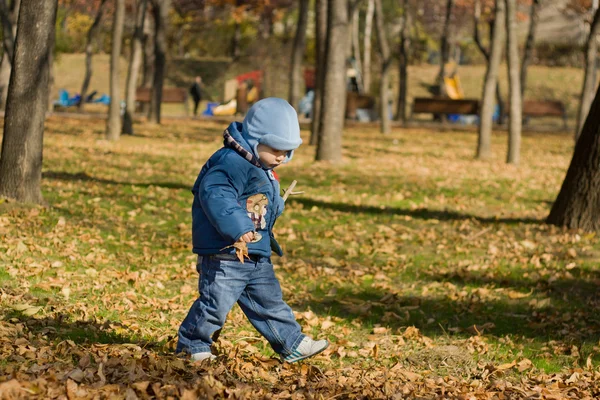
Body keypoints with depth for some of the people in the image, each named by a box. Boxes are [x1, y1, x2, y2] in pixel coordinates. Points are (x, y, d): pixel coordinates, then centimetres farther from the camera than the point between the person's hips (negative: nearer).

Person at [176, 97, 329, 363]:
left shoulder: (262, 171, 15)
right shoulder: (230, 163, -19)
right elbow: (215, 196, -31)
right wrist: (237, 228, -36)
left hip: (258, 258, 9)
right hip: (224, 255, -9)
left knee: (270, 302, 15)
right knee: (215, 304, -4)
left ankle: (293, 345, 21)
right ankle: (192, 345, 13)